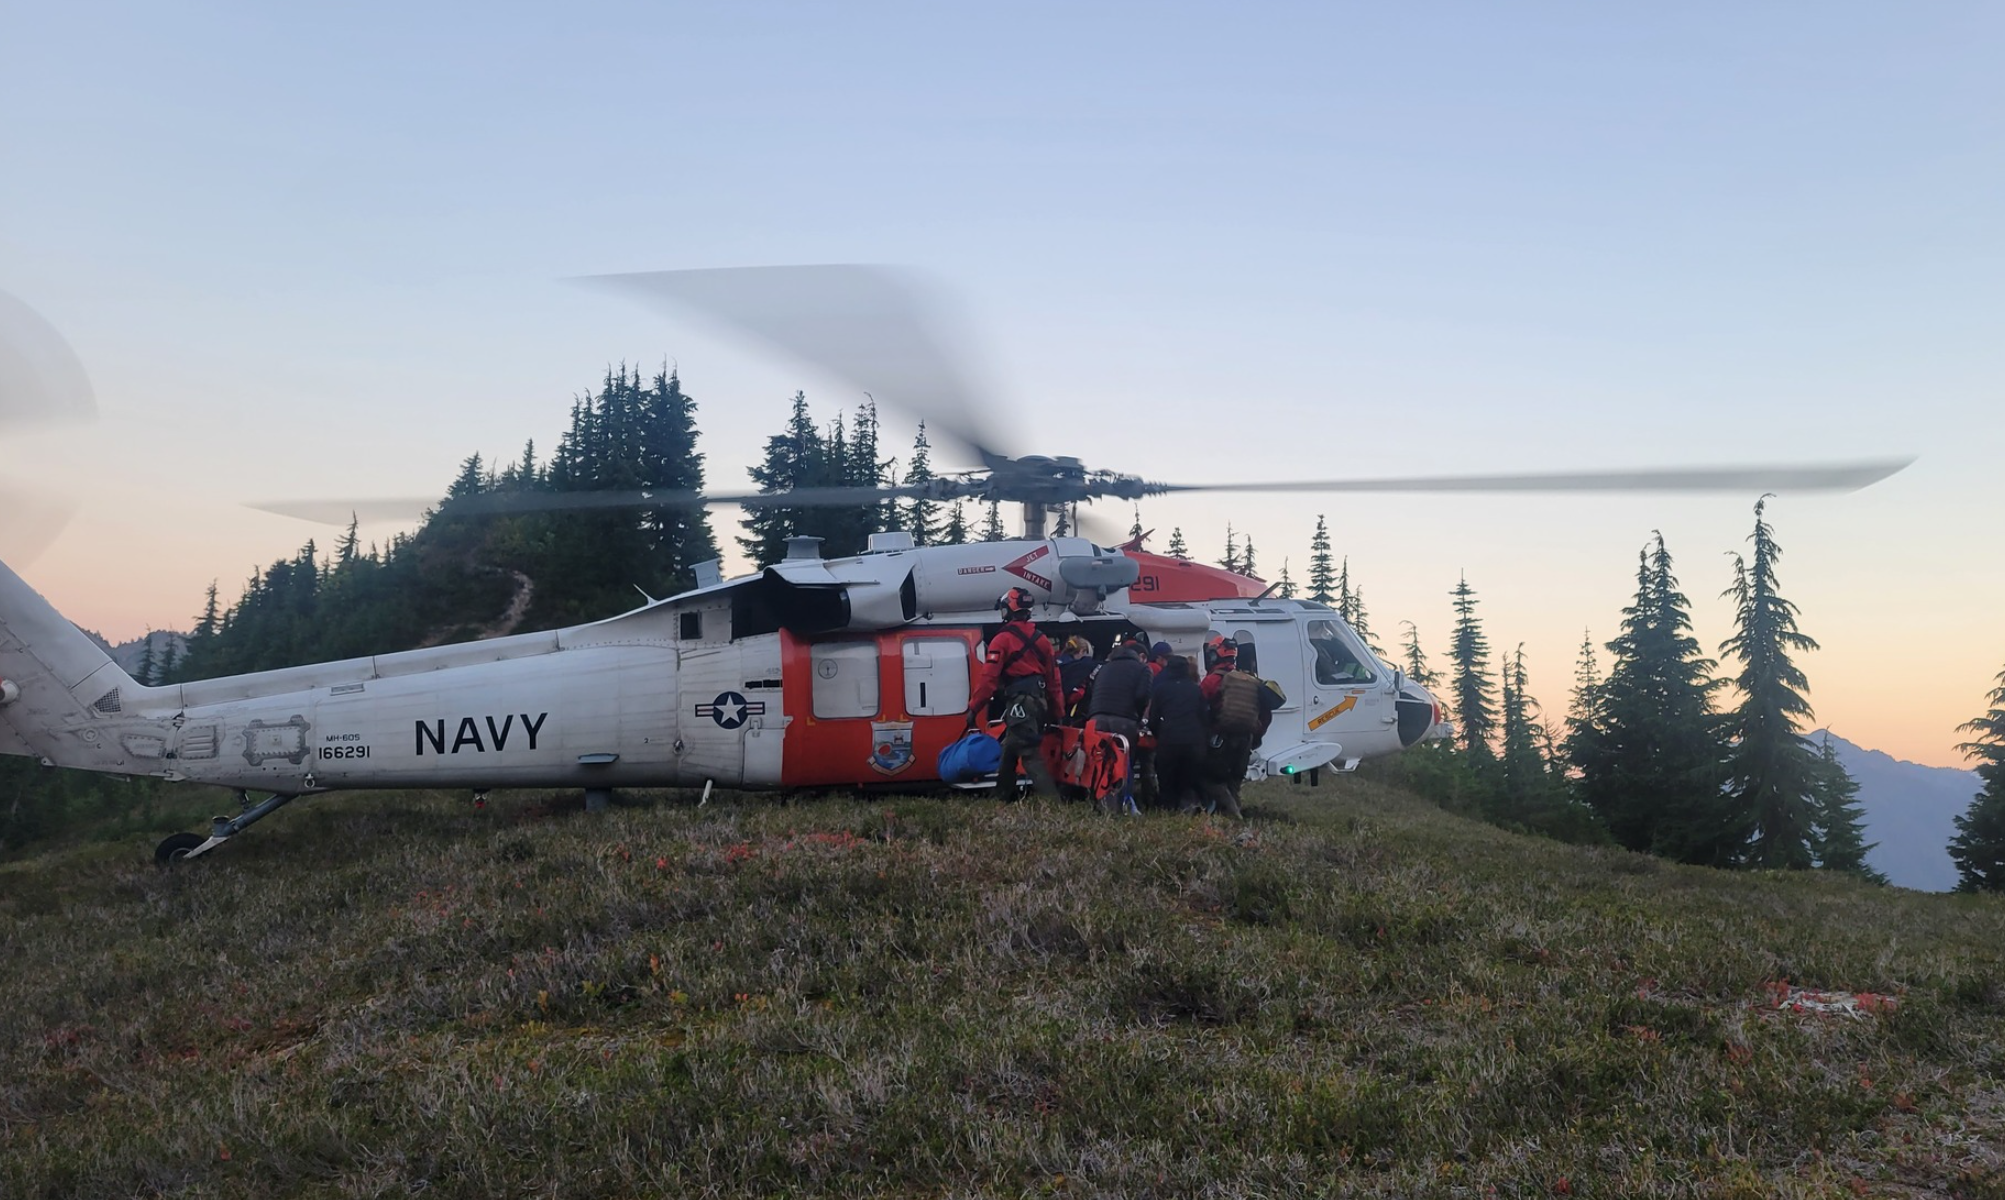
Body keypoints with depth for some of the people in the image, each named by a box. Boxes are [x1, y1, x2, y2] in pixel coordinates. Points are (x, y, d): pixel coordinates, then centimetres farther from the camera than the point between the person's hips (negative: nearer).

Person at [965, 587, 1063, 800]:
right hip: (1040, 702, 8)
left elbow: (989, 678, -13)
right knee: (1009, 749, 19)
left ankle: (1051, 800, -21)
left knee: (1030, 753, -11)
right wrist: (1055, 711, 21)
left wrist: (973, 708, -8)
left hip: (1019, 702, -8)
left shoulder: (1003, 639, -7)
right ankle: (1003, 796, 26)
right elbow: (1054, 679, 15)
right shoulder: (1040, 639, 14)